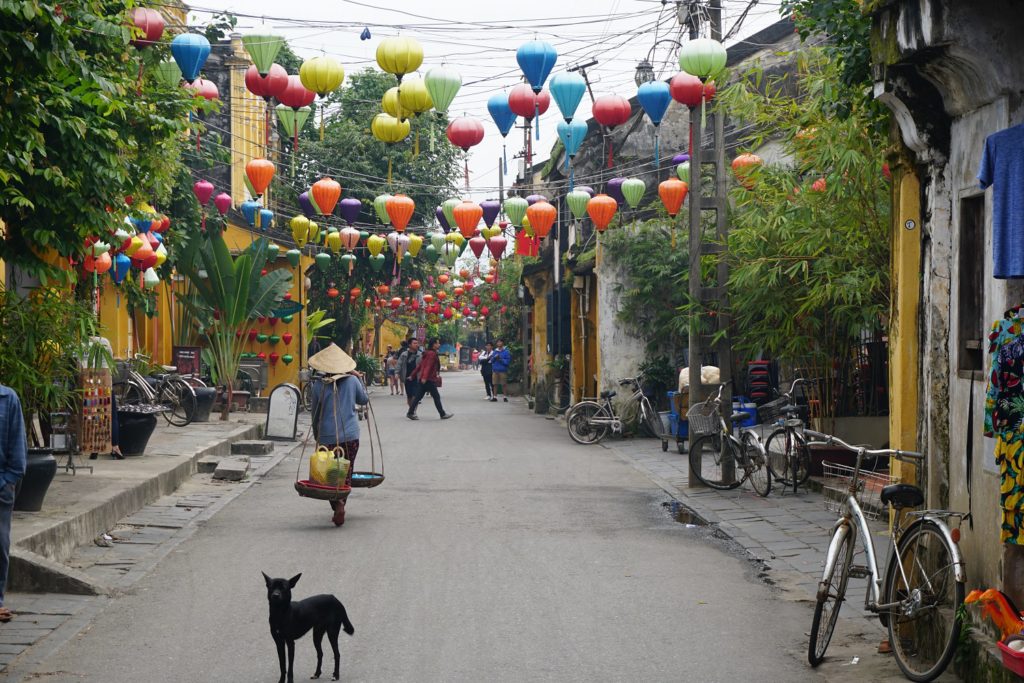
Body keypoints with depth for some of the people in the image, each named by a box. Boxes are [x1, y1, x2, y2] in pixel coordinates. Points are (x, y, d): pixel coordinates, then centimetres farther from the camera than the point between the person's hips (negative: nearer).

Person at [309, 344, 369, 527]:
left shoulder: (318, 387, -3)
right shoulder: (352, 381, -1)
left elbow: (316, 415, 7)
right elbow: (364, 400, 17)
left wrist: (317, 436, 21)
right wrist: (359, 379, 25)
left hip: (327, 437, -1)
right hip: (350, 436, 1)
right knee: (346, 474, 9)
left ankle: (338, 505, -14)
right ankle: (341, 504, -2)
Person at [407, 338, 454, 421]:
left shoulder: (427, 353, 16)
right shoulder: (432, 354, -13)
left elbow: (419, 365, 19)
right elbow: (428, 366, -23)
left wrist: (413, 375, 22)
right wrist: (424, 377, -31)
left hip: (424, 379, 9)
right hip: (429, 380, -9)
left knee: (418, 397, 8)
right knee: (436, 396, -1)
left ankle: (410, 413, 4)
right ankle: (442, 414, 5)